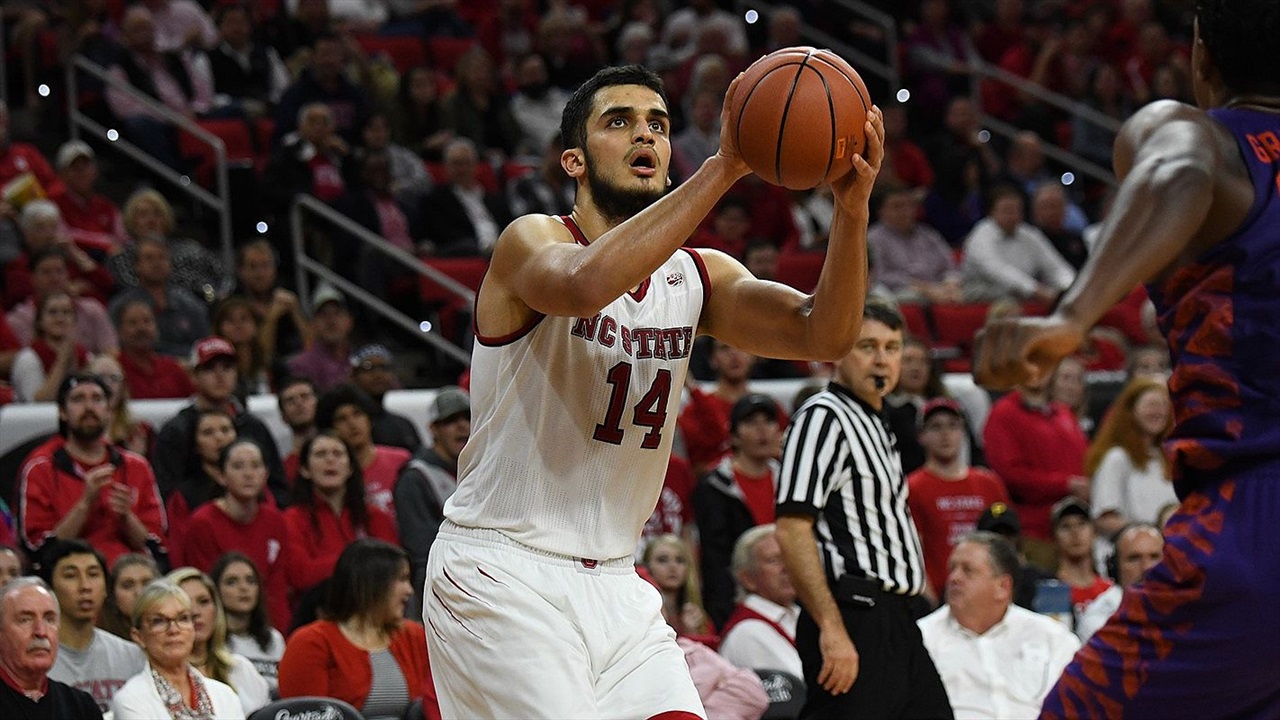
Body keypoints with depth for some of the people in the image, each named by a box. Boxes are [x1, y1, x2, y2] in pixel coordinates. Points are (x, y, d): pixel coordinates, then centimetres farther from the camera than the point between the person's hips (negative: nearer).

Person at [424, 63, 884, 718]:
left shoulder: (697, 276, 7)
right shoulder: (530, 242, -10)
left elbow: (822, 334, -9)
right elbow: (587, 284, -35)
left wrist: (851, 208, -27)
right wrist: (722, 170, -39)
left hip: (613, 583, 6)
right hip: (500, 569, -6)